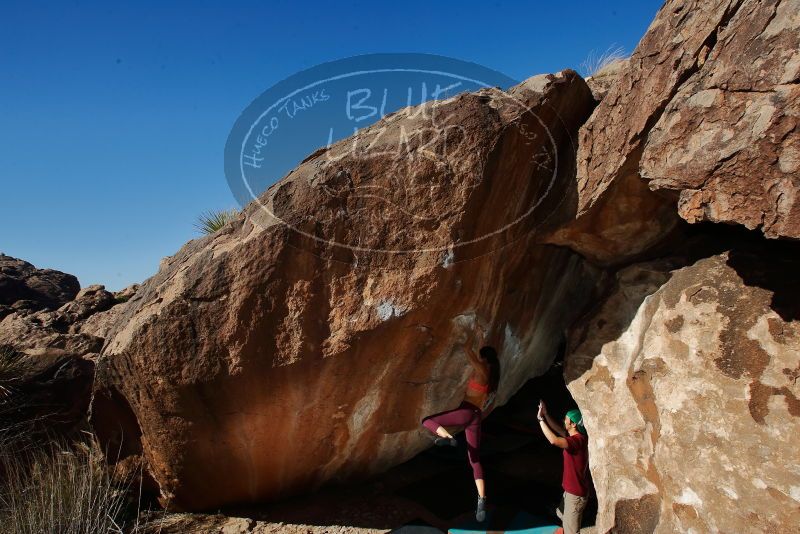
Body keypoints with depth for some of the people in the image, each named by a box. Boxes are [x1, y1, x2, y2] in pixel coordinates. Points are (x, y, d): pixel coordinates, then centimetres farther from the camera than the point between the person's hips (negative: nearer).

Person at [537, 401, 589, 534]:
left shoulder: (577, 440, -28)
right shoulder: (574, 437, 2)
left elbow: (554, 440, -42)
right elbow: (558, 430, 17)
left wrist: (540, 419, -32)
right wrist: (545, 414, 6)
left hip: (575, 493, -10)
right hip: (571, 490, 10)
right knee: (563, 517, 28)